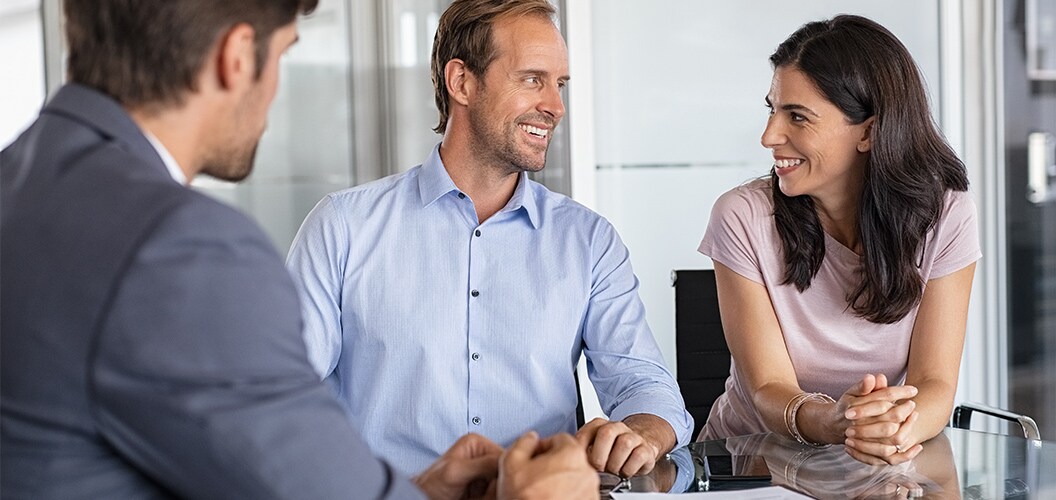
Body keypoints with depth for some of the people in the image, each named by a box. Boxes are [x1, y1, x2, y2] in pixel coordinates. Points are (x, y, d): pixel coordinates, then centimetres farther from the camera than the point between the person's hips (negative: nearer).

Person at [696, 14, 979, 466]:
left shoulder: (945, 215, -8)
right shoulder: (743, 218, -11)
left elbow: (935, 383, -13)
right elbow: (768, 390, -15)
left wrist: (901, 427, -35)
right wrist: (829, 421, -37)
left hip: (889, 467, 1)